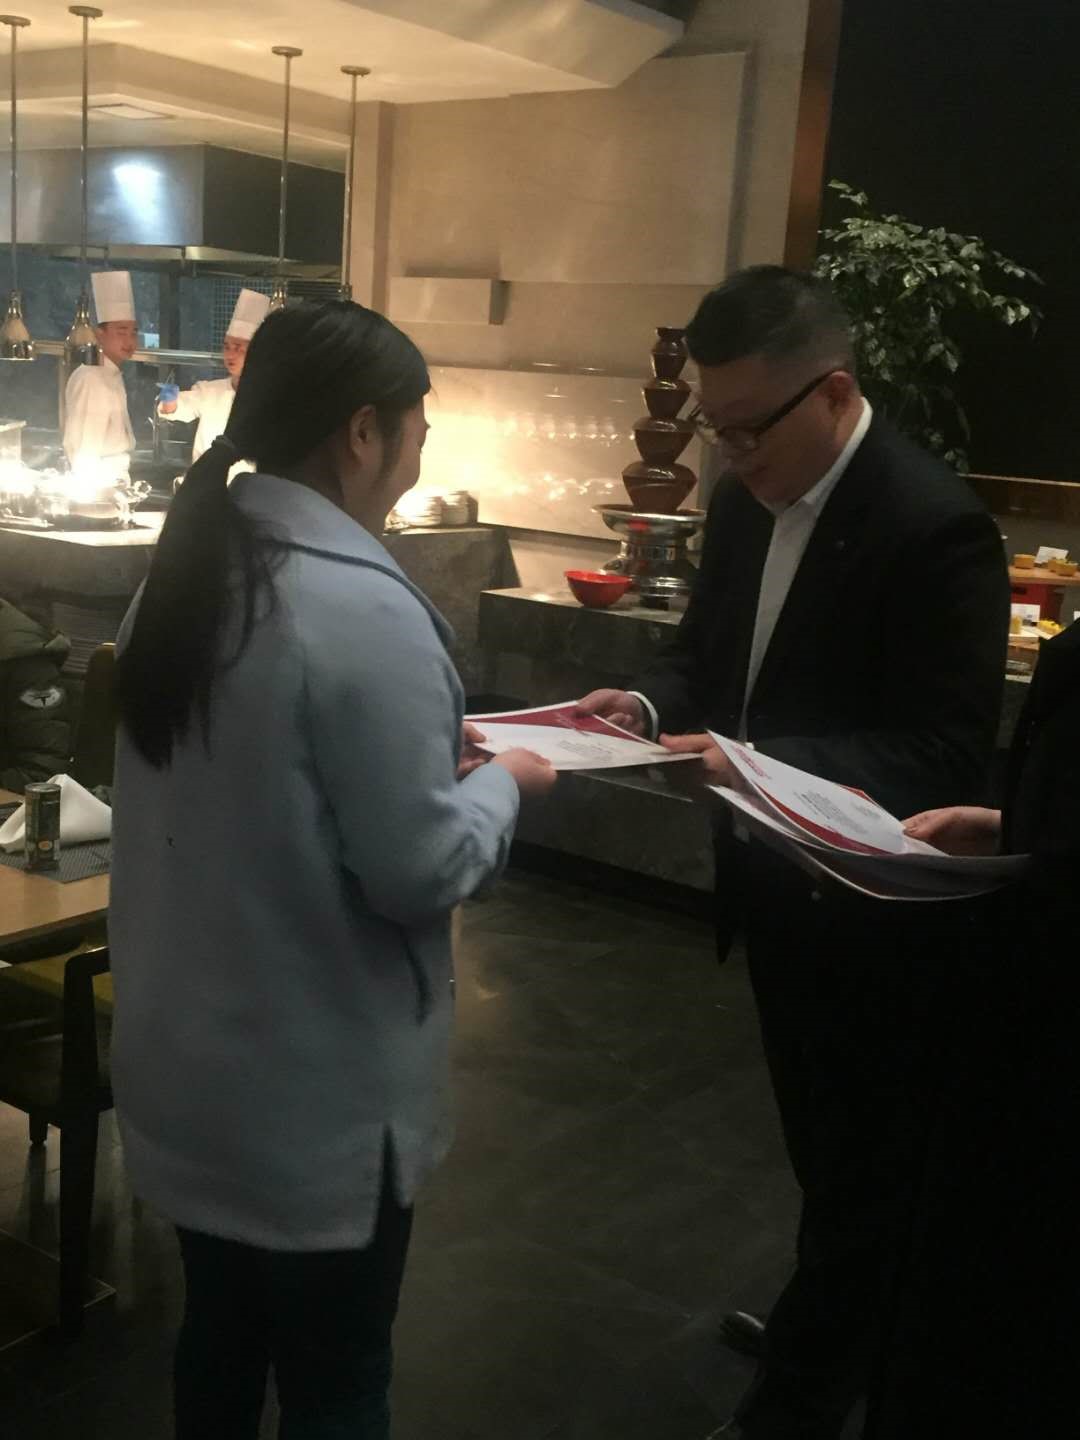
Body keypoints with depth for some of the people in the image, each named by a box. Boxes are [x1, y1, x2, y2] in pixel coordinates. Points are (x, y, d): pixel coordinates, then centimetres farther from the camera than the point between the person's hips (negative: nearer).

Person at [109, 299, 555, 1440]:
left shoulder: (185, 571, 1)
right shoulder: (361, 608, -24)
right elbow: (419, 871, -21)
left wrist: (436, 754, 10)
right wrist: (500, 782, -3)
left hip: (185, 1066, 8)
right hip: (314, 1095, -7)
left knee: (219, 1343, 24)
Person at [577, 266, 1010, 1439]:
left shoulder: (934, 523, -24)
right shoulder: (745, 500, 0)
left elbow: (946, 753, -25)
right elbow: (706, 649, 10)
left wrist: (764, 761, -35)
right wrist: (652, 703, -12)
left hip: (872, 910, -8)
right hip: (778, 881, 8)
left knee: (859, 1158, 12)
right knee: (822, 1141, 26)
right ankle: (832, 1325, 49)